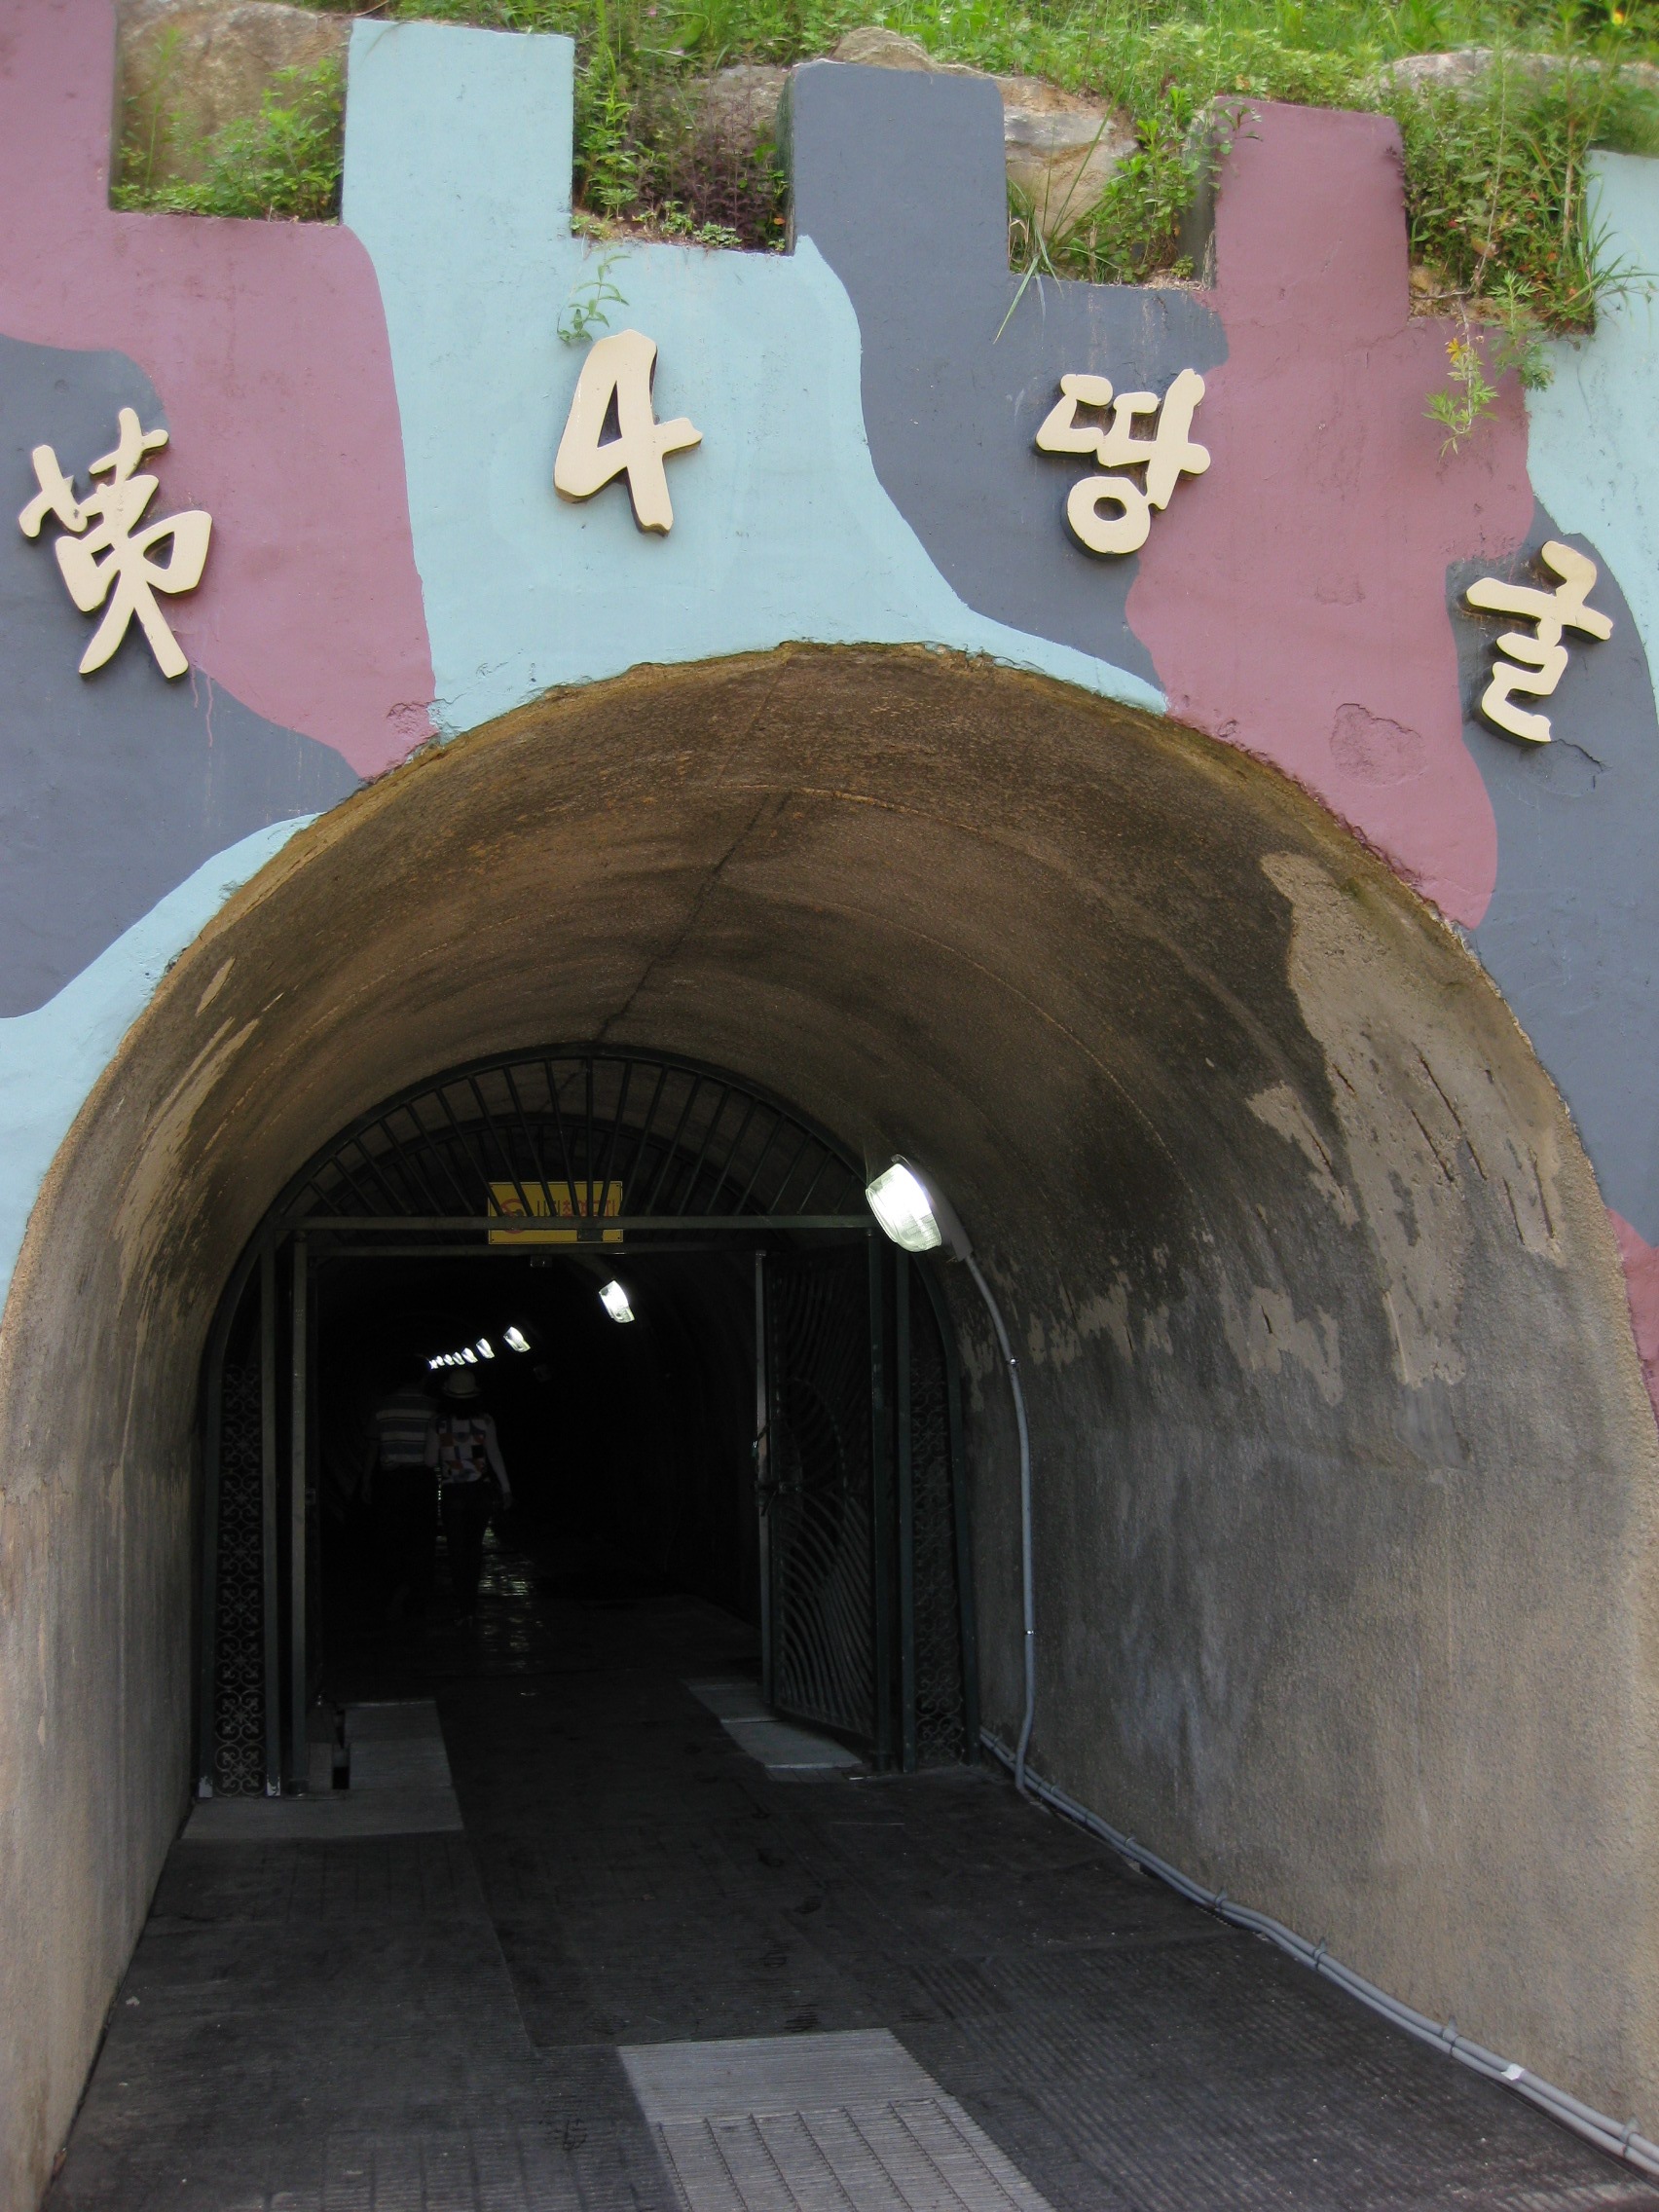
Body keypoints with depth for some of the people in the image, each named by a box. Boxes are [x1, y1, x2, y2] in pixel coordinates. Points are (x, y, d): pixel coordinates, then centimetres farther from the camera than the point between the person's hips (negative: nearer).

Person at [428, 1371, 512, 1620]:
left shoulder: (439, 1424, -7)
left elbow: (430, 1461, -3)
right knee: (475, 1544, 18)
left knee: (457, 1549, 6)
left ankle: (465, 1606, 1)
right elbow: (494, 1456, -8)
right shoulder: (484, 1421, -6)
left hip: (452, 1493, -1)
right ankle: (470, 1600, 23)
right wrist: (506, 1489, -5)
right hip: (481, 1491, 1)